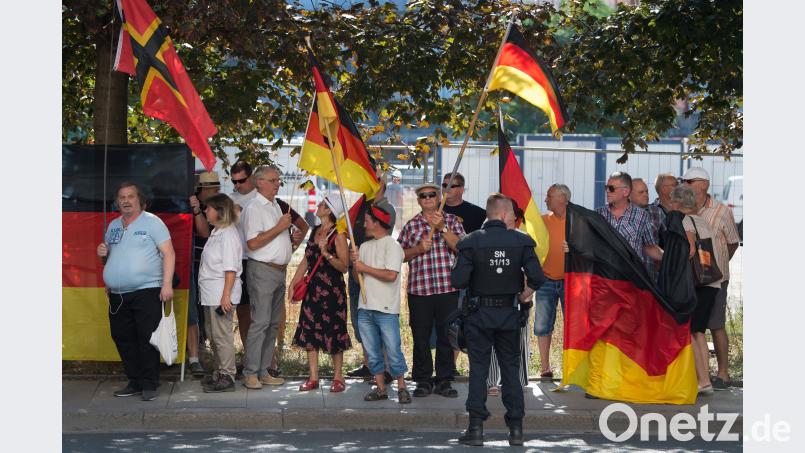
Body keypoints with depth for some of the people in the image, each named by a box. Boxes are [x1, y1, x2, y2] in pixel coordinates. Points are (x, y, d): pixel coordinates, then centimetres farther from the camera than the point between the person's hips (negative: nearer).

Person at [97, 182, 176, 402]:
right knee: (123, 340, 8)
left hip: (146, 291, -6)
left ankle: (149, 385, 0)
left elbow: (168, 254, -7)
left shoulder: (152, 222, -2)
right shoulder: (113, 226, 17)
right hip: (117, 295, 6)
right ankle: (135, 382, 18)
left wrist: (167, 284, -16)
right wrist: (102, 254, 4)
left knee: (148, 340, -6)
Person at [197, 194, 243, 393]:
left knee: (222, 335, -6)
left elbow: (230, 269, -20)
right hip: (211, 294, 11)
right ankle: (219, 373, 25)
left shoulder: (228, 234, -15)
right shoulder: (216, 232, 17)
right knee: (213, 334, 16)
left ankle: (227, 376, -1)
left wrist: (226, 295, -23)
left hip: (221, 294, -11)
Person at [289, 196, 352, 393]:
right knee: (310, 331, 5)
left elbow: (344, 266, -15)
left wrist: (326, 253, -27)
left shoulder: (338, 235, -9)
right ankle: (313, 377, 12)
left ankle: (338, 378, 11)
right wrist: (293, 283, 13)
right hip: (313, 288, 7)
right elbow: (306, 260, 17)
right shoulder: (315, 231, 12)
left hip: (332, 290, -7)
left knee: (333, 332, 0)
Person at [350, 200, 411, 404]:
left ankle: (402, 388, 7)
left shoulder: (392, 245, -7)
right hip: (365, 308, 7)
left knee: (393, 351, -4)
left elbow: (391, 275, -20)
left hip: (386, 310, -7)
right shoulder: (365, 246, 16)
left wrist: (365, 268, -12)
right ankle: (380, 388, 16)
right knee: (372, 353, 9)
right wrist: (355, 263, 1)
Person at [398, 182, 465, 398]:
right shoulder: (411, 225, 11)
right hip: (419, 289, 1)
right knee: (420, 336, 3)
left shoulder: (452, 221, 8)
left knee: (446, 336, 2)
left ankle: (444, 380, 12)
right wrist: (418, 249, -7)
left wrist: (442, 228, -14)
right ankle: (423, 380, 13)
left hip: (448, 289, -1)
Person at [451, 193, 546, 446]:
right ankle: (516, 429, 12)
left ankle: (476, 429, 4)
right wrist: (527, 292, 7)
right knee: (511, 369, 11)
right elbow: (537, 277, -14)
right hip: (510, 313, 1)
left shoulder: (472, 241, -10)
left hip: (480, 313, -1)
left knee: (478, 370, 6)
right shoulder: (521, 241, -7)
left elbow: (458, 281, -16)